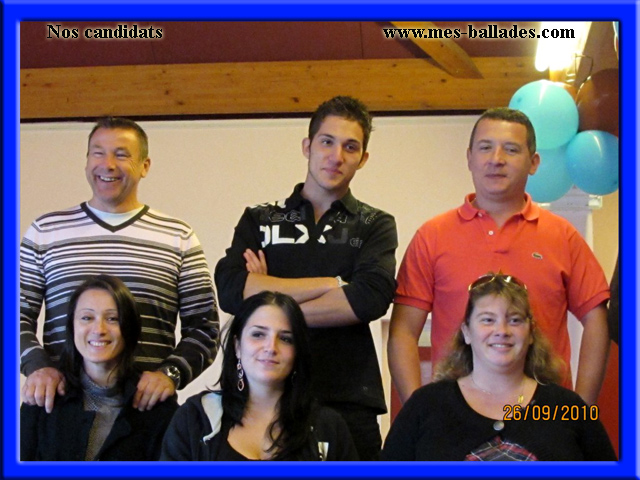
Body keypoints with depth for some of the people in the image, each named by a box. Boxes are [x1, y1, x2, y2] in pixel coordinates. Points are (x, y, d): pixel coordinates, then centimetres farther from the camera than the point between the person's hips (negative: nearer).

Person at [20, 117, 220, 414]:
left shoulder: (178, 237, 8)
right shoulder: (45, 231, 11)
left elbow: (204, 326, 8)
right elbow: (20, 315, 11)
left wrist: (171, 373, -8)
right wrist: (37, 366, -7)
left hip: (147, 403, 0)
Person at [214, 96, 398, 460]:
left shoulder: (375, 225, 11)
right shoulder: (259, 220, 14)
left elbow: (371, 299, -10)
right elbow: (230, 291, -6)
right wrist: (335, 283, -7)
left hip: (347, 403, -1)